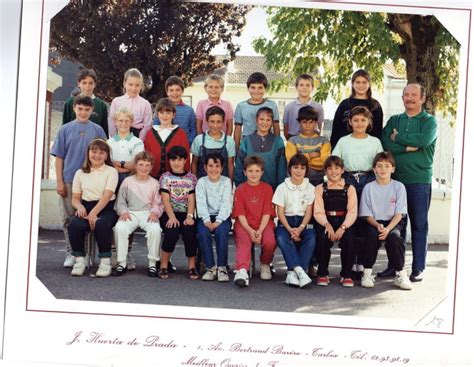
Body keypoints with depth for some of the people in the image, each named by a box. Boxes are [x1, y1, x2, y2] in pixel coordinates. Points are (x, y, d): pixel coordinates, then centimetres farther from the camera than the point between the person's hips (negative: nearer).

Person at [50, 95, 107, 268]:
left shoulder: (97, 130, 4)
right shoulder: (65, 129, 5)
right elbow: (59, 157, 4)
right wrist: (59, 182, -2)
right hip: (69, 181, 1)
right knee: (68, 218, 5)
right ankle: (71, 253, 15)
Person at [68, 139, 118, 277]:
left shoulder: (111, 171, 5)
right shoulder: (80, 173, 16)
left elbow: (107, 195, -9)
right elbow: (75, 198, 13)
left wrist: (94, 213, -23)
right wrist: (79, 206, -13)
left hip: (106, 209, -3)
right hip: (86, 208, 3)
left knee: (101, 224, -36)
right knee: (75, 224, -29)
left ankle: (105, 261, -22)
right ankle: (79, 260, -15)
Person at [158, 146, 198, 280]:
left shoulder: (191, 178, 11)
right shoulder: (165, 177, 7)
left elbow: (191, 199, 0)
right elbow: (165, 199, -4)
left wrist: (190, 216, -17)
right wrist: (172, 217, -20)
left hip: (185, 214, 1)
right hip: (169, 214, -1)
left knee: (189, 232, -29)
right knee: (172, 232, -30)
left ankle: (192, 266, -12)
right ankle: (163, 265, -11)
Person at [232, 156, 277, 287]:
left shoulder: (267, 188, 6)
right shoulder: (240, 189, 6)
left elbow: (267, 213, -1)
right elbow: (240, 214, -1)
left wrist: (260, 231, -17)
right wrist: (250, 231, -17)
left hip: (263, 224, 0)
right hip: (244, 225, 0)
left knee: (270, 242, -28)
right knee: (243, 242, -31)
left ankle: (265, 264, 3)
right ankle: (242, 271, -49)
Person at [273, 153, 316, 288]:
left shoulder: (310, 188, 8)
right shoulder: (282, 187, 4)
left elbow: (309, 211, 2)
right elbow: (280, 212, -2)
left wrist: (300, 228, -17)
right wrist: (290, 229, -18)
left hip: (303, 222, 1)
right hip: (285, 221, -1)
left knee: (311, 238, -32)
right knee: (281, 238, -34)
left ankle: (292, 272, -36)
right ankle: (300, 270, -42)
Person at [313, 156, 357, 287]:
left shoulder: (349, 189, 10)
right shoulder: (320, 188, 11)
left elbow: (352, 212, -1)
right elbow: (318, 212, 1)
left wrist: (342, 228, -17)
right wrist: (327, 225, -19)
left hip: (344, 223, 0)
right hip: (325, 223, 0)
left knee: (349, 239, -30)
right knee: (323, 238, -31)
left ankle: (346, 275, -11)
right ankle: (323, 274, -12)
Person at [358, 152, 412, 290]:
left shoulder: (398, 187, 1)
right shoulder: (369, 188, 2)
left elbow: (399, 214, -4)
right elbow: (367, 215, 1)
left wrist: (388, 228, -20)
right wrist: (378, 226, -19)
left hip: (393, 223, 0)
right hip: (374, 223, 0)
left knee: (394, 237, -33)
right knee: (372, 235, -33)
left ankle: (400, 274, -19)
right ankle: (367, 273, -19)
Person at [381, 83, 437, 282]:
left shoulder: (429, 121, 4)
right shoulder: (394, 120, 14)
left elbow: (424, 140, -17)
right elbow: (385, 143, -3)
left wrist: (398, 137, -7)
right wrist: (409, 147, -13)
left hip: (419, 180, -3)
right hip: (395, 178, 3)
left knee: (419, 225, 1)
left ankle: (418, 268, 8)